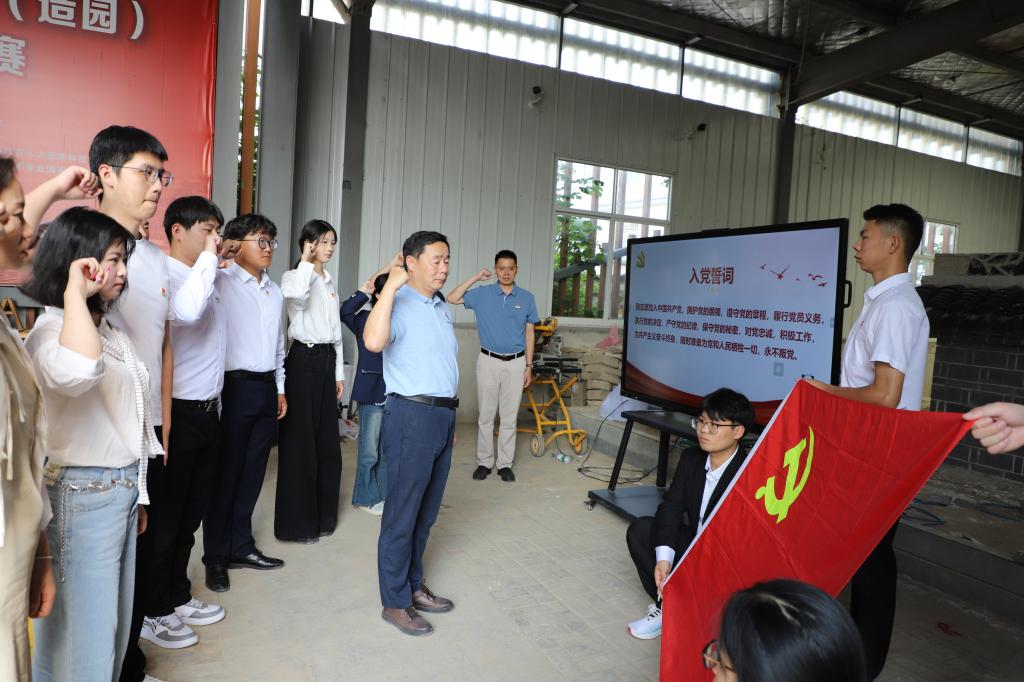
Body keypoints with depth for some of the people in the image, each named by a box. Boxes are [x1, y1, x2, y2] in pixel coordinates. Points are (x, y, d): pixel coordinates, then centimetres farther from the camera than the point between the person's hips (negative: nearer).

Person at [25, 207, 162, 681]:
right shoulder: (51, 331, -16)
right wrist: (75, 294, -27)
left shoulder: (109, 329, 12)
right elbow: (78, 372, -43)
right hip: (83, 492, -9)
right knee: (86, 633, 3)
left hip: (122, 487, 9)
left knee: (115, 621, 19)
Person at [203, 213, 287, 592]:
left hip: (267, 388, 6)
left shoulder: (274, 291, 15)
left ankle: (241, 546, 27)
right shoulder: (222, 283, -7)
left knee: (252, 472, 13)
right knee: (225, 474, 4)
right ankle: (216, 557, 18)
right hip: (235, 387, -6)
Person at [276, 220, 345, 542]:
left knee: (327, 440, 10)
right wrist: (306, 261, -18)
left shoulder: (330, 283, 17)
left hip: (328, 359, 7)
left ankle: (322, 515, 22)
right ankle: (298, 521, 9)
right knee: (301, 440, -2)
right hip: (304, 359, -7)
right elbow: (297, 295, -31)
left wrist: (340, 373, 16)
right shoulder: (294, 276, -4)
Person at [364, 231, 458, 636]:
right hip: (412, 416, -8)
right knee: (403, 512, 2)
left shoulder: (443, 308, 15)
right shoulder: (398, 304, -11)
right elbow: (373, 341, -32)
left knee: (427, 512, 17)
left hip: (443, 416, 9)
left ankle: (413, 585, 33)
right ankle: (395, 603, 16)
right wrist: (391, 286, -27)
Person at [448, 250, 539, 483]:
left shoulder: (527, 298, 3)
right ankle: (484, 462, 16)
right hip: (488, 361, 0)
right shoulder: (482, 294, 1)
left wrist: (528, 366, 3)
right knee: (486, 415, 5)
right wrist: (475, 278, -5)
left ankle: (505, 464, 15)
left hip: (516, 363, 1)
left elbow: (529, 334, 6)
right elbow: (452, 298, -5)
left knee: (509, 416, 6)